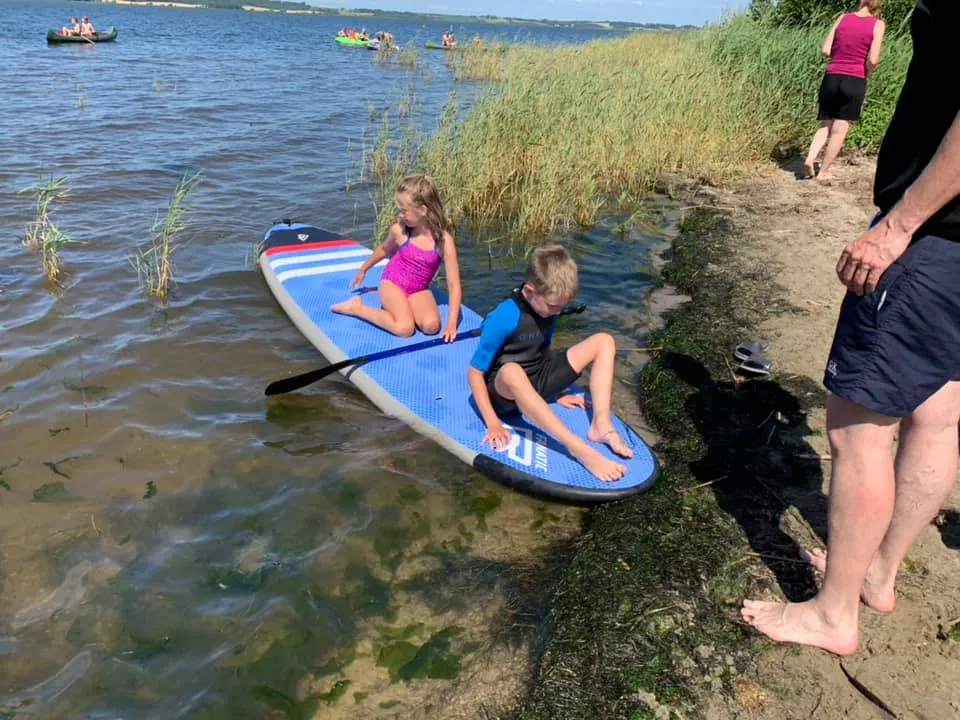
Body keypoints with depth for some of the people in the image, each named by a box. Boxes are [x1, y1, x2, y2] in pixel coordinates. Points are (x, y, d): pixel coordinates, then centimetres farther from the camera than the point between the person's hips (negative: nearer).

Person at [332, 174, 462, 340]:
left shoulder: (444, 240, -21)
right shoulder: (398, 231, -16)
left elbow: (454, 286, -20)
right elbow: (384, 249, 10)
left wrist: (451, 323, -28)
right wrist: (363, 270, 25)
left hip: (418, 290, 1)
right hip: (392, 283, -1)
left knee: (431, 326, -27)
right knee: (404, 328, -25)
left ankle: (398, 307, 0)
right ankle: (357, 308, -7)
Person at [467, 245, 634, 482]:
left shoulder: (548, 307, -4)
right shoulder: (504, 318, -25)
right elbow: (475, 372, -21)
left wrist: (555, 392, 12)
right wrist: (492, 422, -25)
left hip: (537, 382, 7)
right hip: (505, 391, -7)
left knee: (604, 341, -3)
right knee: (512, 371, -46)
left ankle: (601, 425, -19)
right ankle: (579, 448, -44)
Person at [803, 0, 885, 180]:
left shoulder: (842, 18, 6)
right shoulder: (877, 24, -2)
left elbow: (825, 51, 3)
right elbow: (872, 60, -9)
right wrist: (865, 74, 10)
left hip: (831, 78, 3)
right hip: (855, 82, -3)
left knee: (825, 125, 13)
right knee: (839, 130, 5)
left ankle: (809, 160, -8)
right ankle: (823, 171, 8)